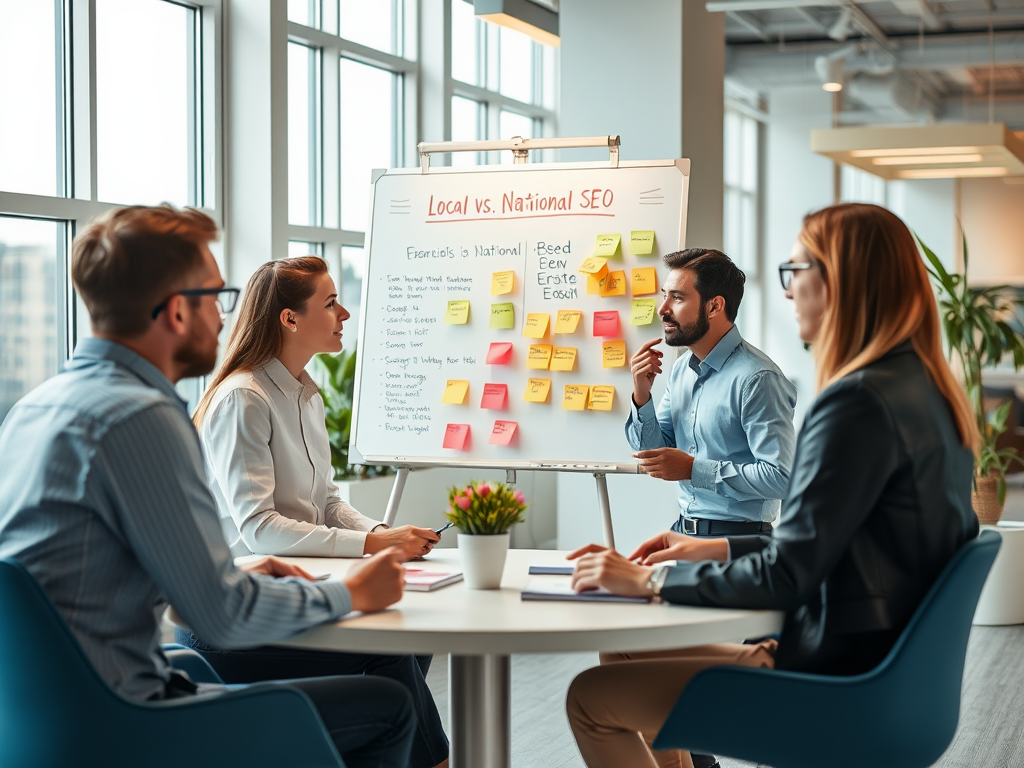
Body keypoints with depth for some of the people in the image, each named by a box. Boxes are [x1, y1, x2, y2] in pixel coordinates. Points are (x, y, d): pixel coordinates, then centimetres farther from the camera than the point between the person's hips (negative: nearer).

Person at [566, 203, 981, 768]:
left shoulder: (859, 400, -23)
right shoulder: (923, 388, 9)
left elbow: (786, 576, -22)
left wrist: (650, 580, -12)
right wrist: (718, 550, 16)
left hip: (834, 680, -10)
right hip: (873, 664, 10)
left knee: (591, 699, -5)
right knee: (627, 653, 21)